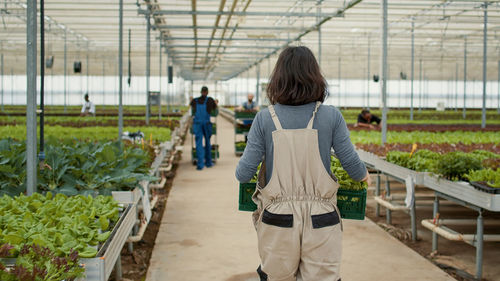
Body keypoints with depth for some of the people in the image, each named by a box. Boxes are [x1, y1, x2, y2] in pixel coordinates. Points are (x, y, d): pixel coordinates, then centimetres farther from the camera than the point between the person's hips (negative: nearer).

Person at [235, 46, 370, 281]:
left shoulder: (265, 119, -4)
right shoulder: (331, 116, -3)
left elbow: (244, 174, -4)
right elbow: (352, 165, -2)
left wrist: (239, 171, 20)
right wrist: (364, 175, 21)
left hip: (278, 220, 1)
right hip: (320, 223, 0)